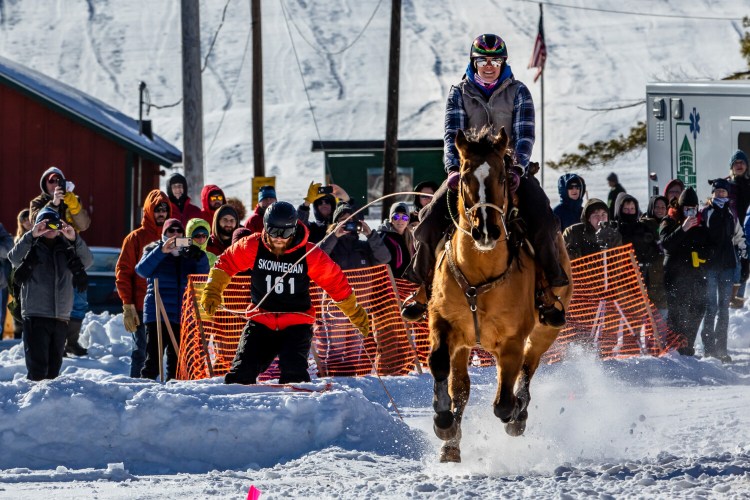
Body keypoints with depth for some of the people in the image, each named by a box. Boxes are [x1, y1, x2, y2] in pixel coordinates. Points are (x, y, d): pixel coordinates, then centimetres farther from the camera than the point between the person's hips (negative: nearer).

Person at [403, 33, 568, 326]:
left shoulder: (518, 93, 5)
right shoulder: (459, 93, 6)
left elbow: (524, 135, -6)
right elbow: (452, 134, -5)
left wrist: (517, 168, -24)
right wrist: (454, 168, -24)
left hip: (510, 169, -1)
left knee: (543, 222, -25)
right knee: (431, 218, -21)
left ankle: (548, 291, -11)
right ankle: (424, 286, -2)